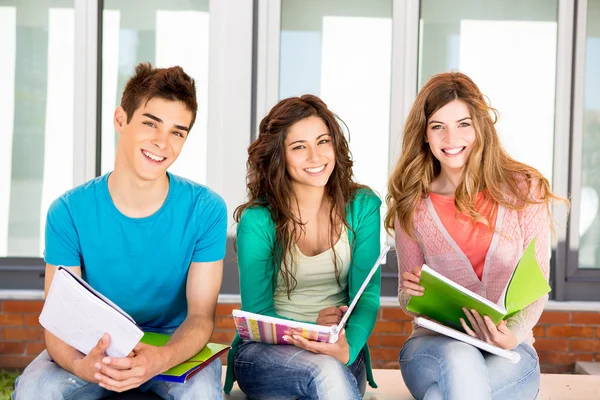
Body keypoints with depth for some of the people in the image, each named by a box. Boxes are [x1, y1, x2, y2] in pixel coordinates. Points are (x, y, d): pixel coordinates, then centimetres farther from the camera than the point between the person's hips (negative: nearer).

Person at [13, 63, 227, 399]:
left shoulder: (205, 210, -13)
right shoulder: (69, 212, -12)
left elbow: (201, 315, -13)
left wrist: (161, 358, -36)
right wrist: (80, 364, -38)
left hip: (176, 346, 0)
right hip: (93, 348, 1)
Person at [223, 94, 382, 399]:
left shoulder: (362, 207, -2)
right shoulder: (257, 220, -9)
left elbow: (367, 296, -7)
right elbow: (257, 312, -7)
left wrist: (348, 348, -28)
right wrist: (311, 330, -26)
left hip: (341, 353, 3)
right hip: (264, 350, -3)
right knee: (326, 371, -35)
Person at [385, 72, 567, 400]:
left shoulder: (524, 190, -1)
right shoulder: (412, 204, 2)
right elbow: (407, 298, 9)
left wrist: (513, 334, -21)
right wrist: (410, 293, -16)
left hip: (508, 352, -1)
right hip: (434, 344, 1)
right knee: (460, 361, -37)